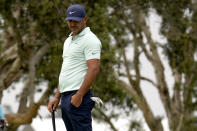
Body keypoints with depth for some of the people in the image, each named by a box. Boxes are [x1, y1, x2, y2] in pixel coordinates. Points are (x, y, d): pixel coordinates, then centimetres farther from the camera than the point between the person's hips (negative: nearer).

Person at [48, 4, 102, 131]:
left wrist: (79, 95, -21)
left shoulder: (90, 39, -8)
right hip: (65, 97, 9)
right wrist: (57, 97, 20)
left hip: (78, 97, -9)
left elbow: (94, 69, -18)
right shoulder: (68, 40, 22)